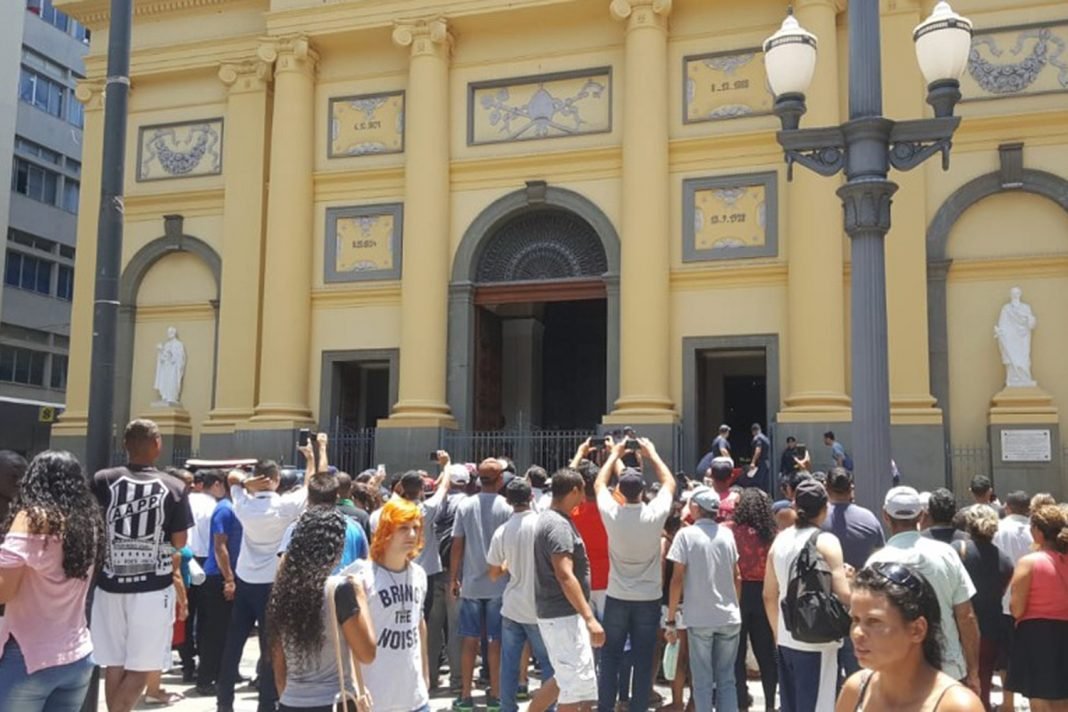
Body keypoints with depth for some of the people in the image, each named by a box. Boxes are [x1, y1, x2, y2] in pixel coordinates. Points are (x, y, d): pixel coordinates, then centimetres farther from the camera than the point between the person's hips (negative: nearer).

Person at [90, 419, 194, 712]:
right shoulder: (174, 487, -5)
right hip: (154, 586, -2)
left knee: (114, 666, 12)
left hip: (110, 583, 2)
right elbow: (180, 542, -3)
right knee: (140, 668, 5)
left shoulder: (102, 481, -3)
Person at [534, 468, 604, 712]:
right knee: (576, 683, -3)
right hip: (564, 615, -11)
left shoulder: (548, 518, 9)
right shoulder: (559, 525, -21)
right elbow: (565, 576, -27)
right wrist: (589, 618, -28)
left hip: (555, 612, 11)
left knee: (567, 679, 19)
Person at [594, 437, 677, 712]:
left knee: (610, 659, 9)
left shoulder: (611, 513, -12)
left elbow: (599, 484, 9)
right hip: (649, 599, 0)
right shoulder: (655, 514, -14)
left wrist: (614, 454, 19)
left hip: (616, 598, 1)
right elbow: (669, 483, 6)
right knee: (643, 662, 5)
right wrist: (652, 454, 15)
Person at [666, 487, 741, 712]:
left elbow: (677, 579, -9)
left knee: (703, 681, 6)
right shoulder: (727, 533, 6)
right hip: (729, 617, 3)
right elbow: (737, 578, 12)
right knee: (727, 679, 11)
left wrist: (671, 619, -4)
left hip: (700, 618, -3)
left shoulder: (686, 534, -7)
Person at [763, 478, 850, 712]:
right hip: (817, 641, -6)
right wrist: (849, 576, 1)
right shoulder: (826, 541, -11)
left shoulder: (780, 540, 7)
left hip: (786, 640, 6)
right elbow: (842, 595, -19)